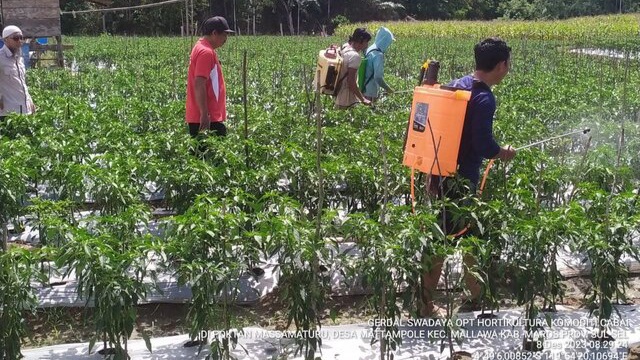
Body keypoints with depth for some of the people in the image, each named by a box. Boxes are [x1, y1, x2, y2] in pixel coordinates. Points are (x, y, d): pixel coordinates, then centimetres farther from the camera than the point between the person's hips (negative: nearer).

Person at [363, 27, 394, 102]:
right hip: (371, 92, -8)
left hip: (365, 89, 8)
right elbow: (378, 77, -23)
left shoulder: (370, 49, 5)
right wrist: (387, 88, -9)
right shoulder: (378, 55, -20)